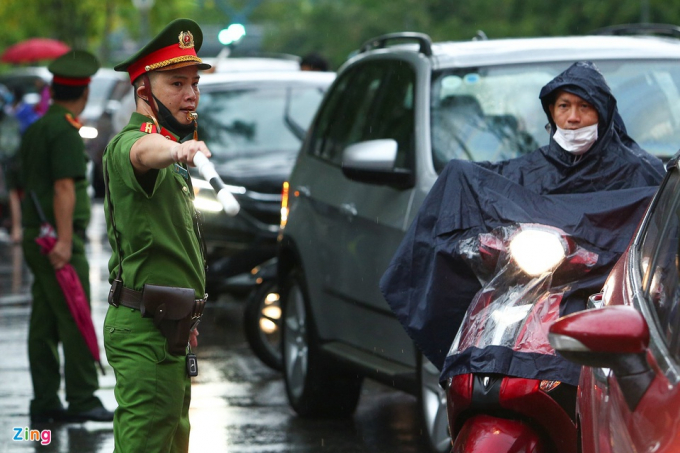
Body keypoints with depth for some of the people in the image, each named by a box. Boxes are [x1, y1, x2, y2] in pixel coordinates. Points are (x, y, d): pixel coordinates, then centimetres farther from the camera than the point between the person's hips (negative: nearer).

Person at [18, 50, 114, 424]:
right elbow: (64, 187, -20)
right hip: (58, 239, -9)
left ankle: (45, 401, 8)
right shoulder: (65, 131, -12)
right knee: (74, 321, -7)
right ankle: (82, 400, -6)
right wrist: (64, 240, -24)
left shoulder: (34, 130, 16)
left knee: (44, 323, 7)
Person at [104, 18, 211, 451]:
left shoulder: (170, 151, 19)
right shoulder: (128, 144, -14)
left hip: (170, 328, 10)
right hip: (145, 330, -10)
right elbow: (144, 151, -41)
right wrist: (177, 150, -64)